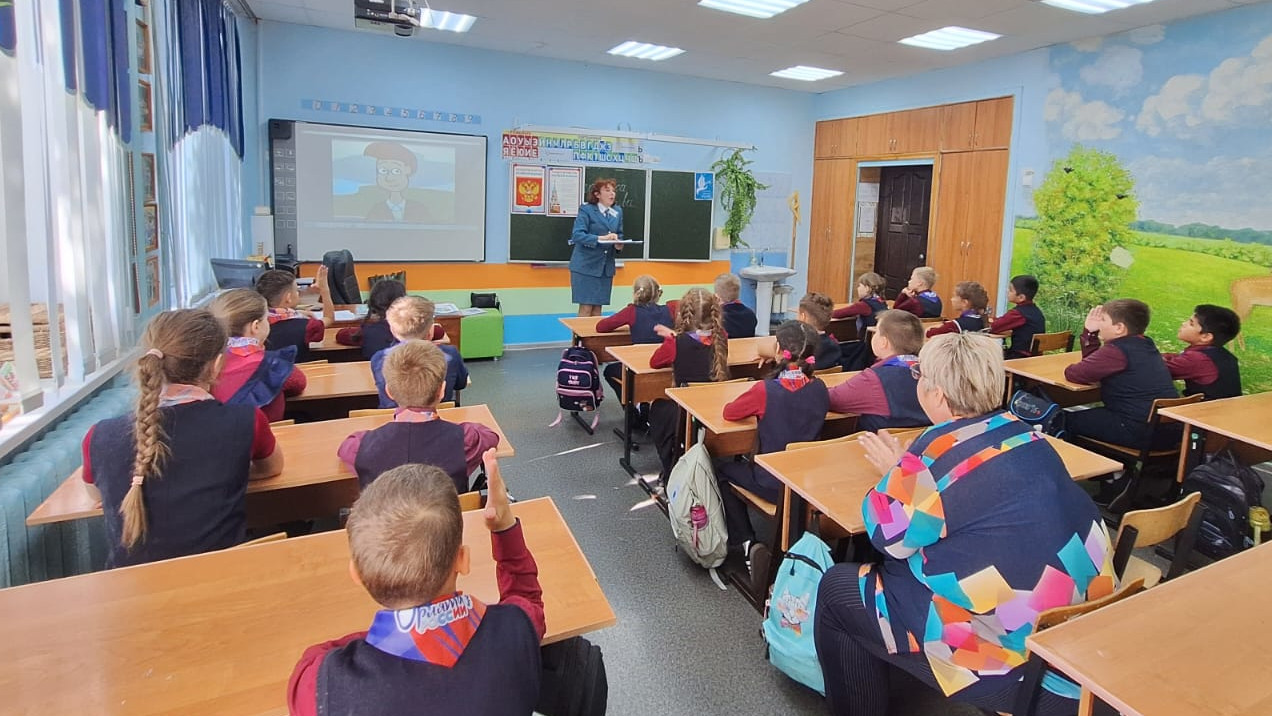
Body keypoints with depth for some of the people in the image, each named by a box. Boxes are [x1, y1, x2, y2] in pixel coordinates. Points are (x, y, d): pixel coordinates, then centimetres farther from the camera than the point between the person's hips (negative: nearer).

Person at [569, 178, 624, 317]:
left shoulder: (618, 211, 11)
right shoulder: (586, 210, -7)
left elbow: (619, 235, 17)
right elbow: (577, 235, -18)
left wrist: (619, 244, -6)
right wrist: (601, 238, -27)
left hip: (606, 266, 5)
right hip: (586, 265, -5)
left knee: (597, 307, 9)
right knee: (586, 307, -5)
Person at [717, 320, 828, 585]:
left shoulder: (766, 389, -22)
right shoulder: (819, 388, -7)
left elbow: (729, 412, -8)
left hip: (774, 485, -5)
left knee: (723, 471, 23)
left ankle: (747, 544, 13)